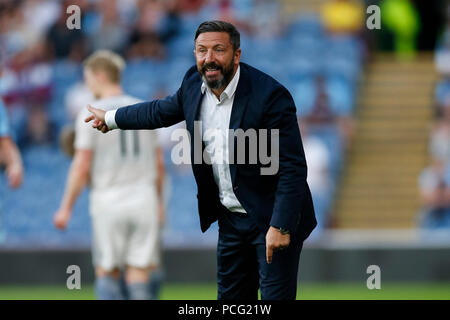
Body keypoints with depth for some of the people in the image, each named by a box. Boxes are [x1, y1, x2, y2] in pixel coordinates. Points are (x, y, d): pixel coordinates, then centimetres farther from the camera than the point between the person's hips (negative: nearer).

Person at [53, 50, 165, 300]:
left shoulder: (91, 114, -5)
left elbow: (82, 166, -8)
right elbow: (159, 163, 14)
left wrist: (66, 208, -2)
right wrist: (158, 201, 25)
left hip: (108, 200, -4)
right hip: (144, 198, 4)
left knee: (106, 275, 5)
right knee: (138, 278, 4)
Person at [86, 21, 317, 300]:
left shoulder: (270, 95, -23)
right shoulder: (194, 83, -1)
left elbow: (292, 169, -23)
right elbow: (163, 111, 22)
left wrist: (281, 227, -27)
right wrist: (111, 119, 35)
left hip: (270, 218, -7)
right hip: (231, 219, 7)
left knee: (276, 296, -8)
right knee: (230, 298, 14)